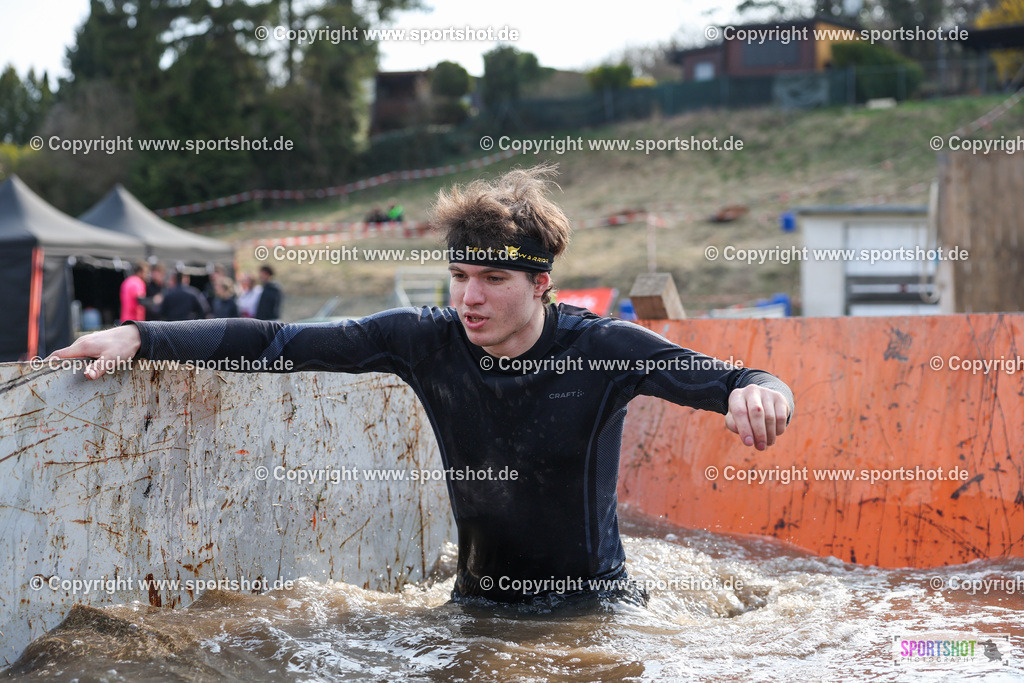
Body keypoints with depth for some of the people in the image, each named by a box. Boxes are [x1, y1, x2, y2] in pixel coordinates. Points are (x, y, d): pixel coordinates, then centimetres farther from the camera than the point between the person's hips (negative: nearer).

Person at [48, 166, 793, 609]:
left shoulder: (603, 347, -16)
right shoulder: (427, 340, -10)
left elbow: (721, 378, -24)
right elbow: (275, 343, -11)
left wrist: (759, 391, -50)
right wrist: (140, 337, -17)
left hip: (593, 600, -2)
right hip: (481, 595, 3)